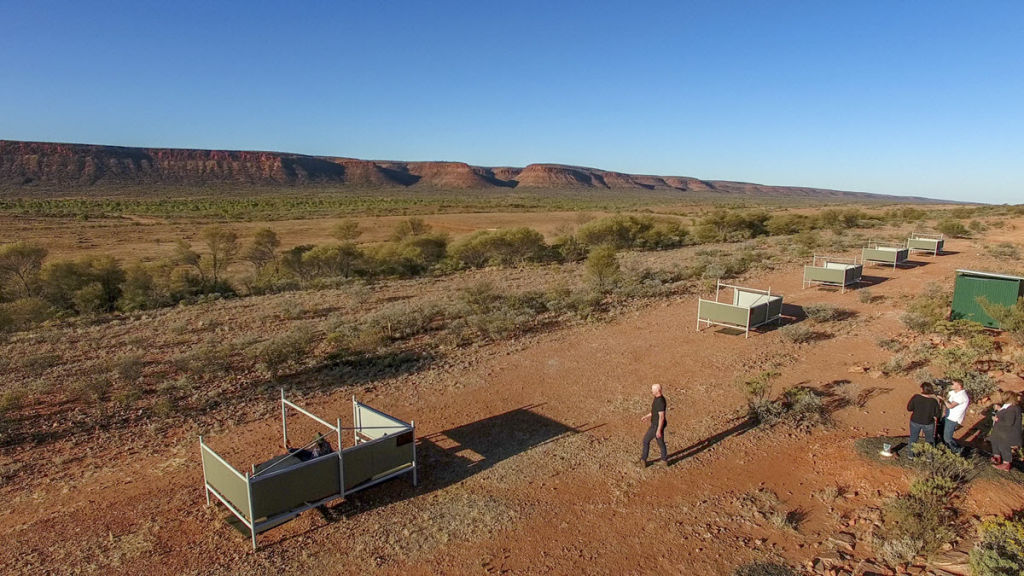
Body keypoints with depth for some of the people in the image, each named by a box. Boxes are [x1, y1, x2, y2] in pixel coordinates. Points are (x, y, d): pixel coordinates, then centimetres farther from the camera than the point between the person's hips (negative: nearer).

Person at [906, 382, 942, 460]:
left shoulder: (916, 397, -20)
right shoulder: (934, 401, -18)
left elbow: (909, 408, -13)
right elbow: (938, 414, -9)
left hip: (915, 422, 0)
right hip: (928, 424, 0)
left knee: (913, 438, 20)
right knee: (929, 440, 23)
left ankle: (911, 455, 30)